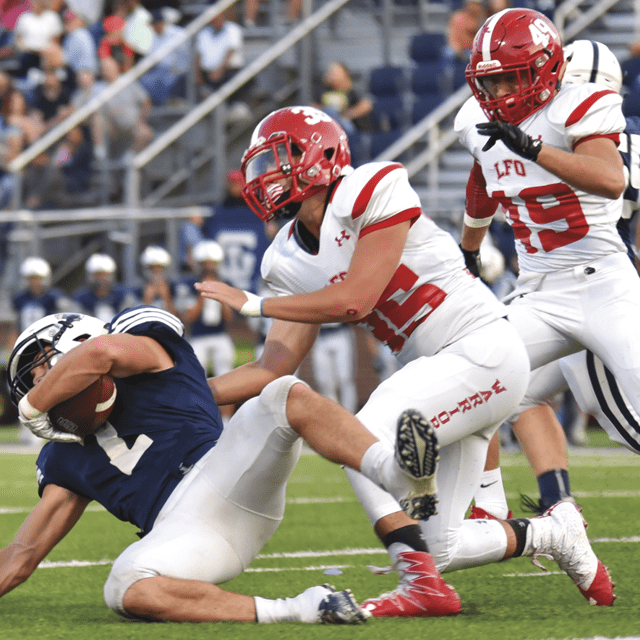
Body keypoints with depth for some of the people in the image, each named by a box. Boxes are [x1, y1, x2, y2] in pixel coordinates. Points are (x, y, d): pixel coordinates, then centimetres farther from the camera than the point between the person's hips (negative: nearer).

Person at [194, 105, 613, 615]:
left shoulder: (373, 191, -14)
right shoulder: (290, 261, 9)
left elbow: (354, 301, -21)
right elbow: (274, 369, 7)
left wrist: (253, 304, -12)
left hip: (484, 350, -8)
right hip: (439, 369, 8)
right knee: (435, 548, 2)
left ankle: (422, 588, -23)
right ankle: (553, 533, 23)